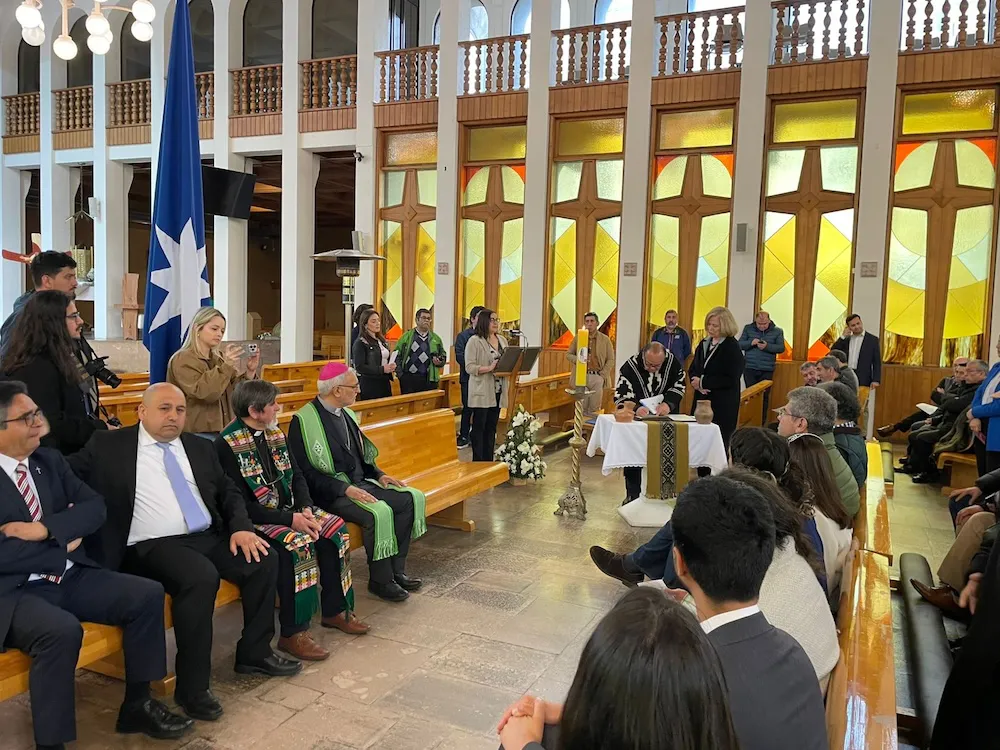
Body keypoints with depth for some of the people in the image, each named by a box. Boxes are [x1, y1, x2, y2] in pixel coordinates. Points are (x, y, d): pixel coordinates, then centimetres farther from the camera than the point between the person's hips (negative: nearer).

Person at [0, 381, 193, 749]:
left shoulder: (50, 460, 10)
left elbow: (95, 507, 2)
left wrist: (44, 528, -14)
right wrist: (60, 549, -11)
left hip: (69, 576, 7)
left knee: (147, 594, -9)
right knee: (62, 630, -34)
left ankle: (137, 704, 7)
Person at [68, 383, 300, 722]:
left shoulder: (200, 447, 16)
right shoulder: (110, 446, 5)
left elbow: (229, 492, 15)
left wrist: (241, 527, -2)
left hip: (210, 537, 6)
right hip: (153, 545, -5)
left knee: (264, 560, -14)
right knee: (201, 577, -33)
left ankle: (254, 653, 7)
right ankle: (191, 686, -17)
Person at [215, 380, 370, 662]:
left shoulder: (275, 433, 7)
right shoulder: (227, 445, -16)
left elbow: (297, 476, 10)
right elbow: (241, 504, -20)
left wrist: (305, 509, -10)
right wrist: (289, 520, -24)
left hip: (289, 509, 8)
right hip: (254, 519, -8)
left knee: (335, 529, -9)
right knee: (296, 545, -31)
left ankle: (334, 611, 6)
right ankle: (292, 633, -19)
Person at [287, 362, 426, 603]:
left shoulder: (346, 414, 11)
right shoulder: (304, 420, -13)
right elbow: (305, 472, -17)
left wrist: (379, 474, 4)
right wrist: (345, 489, -24)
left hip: (360, 483, 8)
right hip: (330, 493, -8)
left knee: (413, 498, -7)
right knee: (380, 512, -31)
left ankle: (396, 569, 1)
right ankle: (380, 580, -10)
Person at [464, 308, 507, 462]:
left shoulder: (502, 340, 14)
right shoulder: (474, 341, -7)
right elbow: (469, 367, -14)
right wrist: (489, 368, -25)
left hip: (498, 391, 6)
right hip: (482, 392, -6)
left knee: (491, 427, 10)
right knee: (479, 426, 0)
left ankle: (489, 460, 17)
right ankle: (478, 461, 6)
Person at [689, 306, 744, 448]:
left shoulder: (732, 348, -9)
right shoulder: (705, 343, 11)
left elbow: (730, 379, -16)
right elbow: (693, 369, 14)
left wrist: (703, 382, -14)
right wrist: (697, 383, -8)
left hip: (722, 405, -6)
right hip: (701, 400, 6)